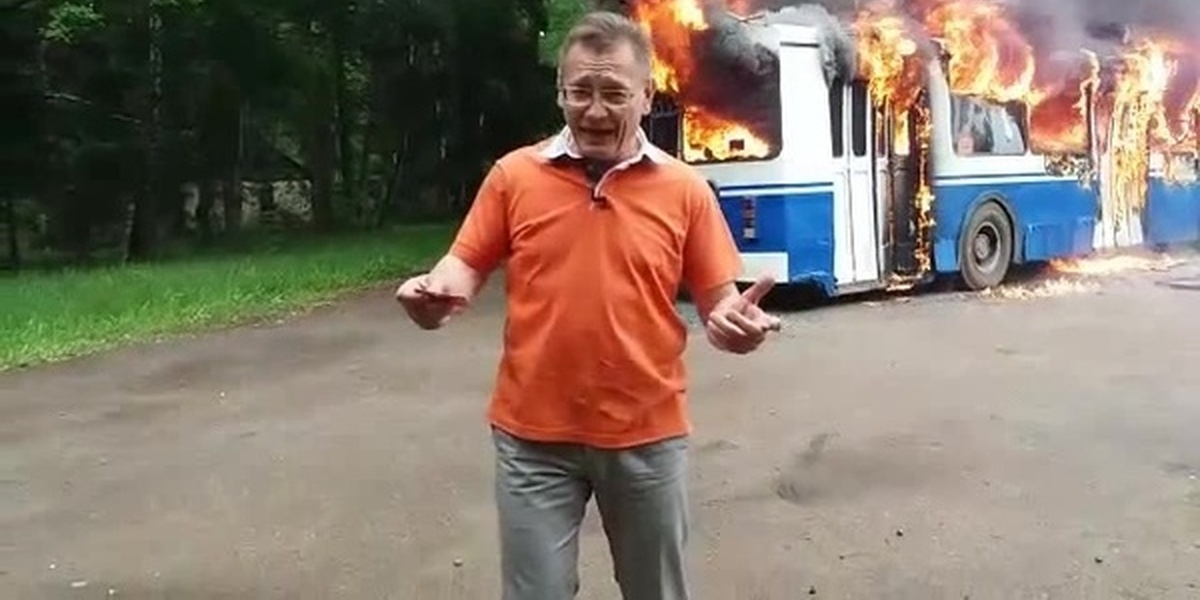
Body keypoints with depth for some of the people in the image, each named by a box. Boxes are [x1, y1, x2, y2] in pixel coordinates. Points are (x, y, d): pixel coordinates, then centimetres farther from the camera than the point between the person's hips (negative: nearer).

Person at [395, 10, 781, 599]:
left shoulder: (685, 188, -2)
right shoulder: (513, 174, -2)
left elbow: (717, 297, 2)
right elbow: (467, 264, 4)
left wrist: (734, 320, -20)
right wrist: (437, 292, -18)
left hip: (647, 433, 1)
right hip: (534, 434, 0)